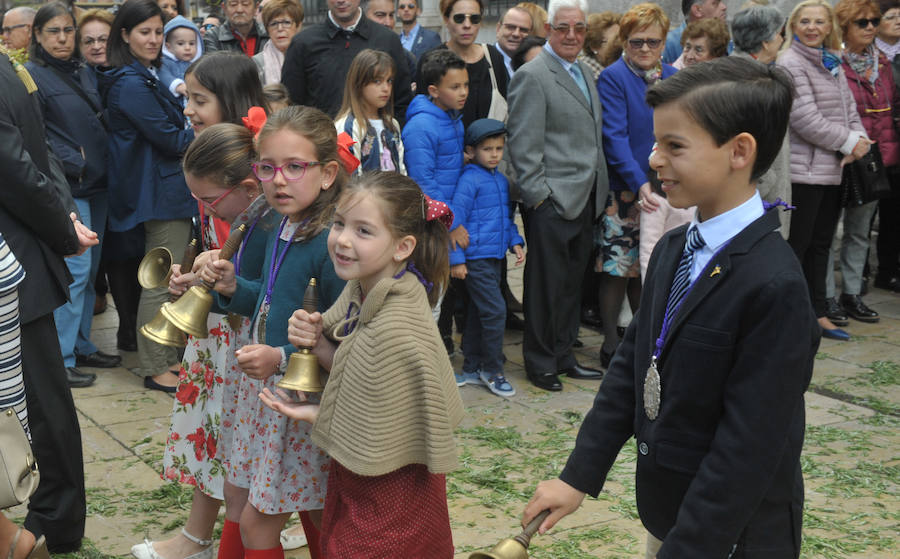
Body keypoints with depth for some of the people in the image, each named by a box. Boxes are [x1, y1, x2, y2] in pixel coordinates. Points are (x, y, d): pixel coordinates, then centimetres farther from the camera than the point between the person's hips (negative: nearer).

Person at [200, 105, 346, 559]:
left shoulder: (331, 243, -25)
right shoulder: (278, 229, 2)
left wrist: (283, 358, -33)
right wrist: (233, 289, -1)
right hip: (262, 386, 9)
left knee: (257, 522, 3)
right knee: (236, 496, 21)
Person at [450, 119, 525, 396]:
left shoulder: (501, 180, 12)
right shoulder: (470, 180, -11)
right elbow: (456, 219, -13)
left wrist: (515, 242, 10)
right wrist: (456, 258, -14)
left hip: (496, 257, 8)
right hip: (476, 257, -8)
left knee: (478, 313, 14)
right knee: (495, 311, -9)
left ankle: (472, 368, 23)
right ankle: (493, 371, 3)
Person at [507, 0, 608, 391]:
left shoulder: (584, 72, 15)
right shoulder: (532, 77, -11)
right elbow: (524, 147, -14)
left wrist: (600, 191, 16)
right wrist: (539, 196, -16)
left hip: (584, 200, 8)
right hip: (552, 202, -8)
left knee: (571, 282, 15)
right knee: (546, 285, 1)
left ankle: (563, 356, 26)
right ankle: (540, 364, 13)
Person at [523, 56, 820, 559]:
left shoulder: (774, 285, -23)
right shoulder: (672, 250, 3)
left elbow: (749, 444, -24)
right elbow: (631, 367, 7)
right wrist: (578, 477, 5)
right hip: (664, 509, 7)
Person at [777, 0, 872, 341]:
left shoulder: (833, 64, 14)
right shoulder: (790, 64, -12)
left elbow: (849, 109, 14)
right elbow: (806, 119, -19)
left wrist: (859, 140, -6)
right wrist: (848, 142, -13)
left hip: (832, 170, 8)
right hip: (804, 170, -8)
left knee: (821, 245, 15)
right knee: (797, 245, -2)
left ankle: (818, 314, 24)